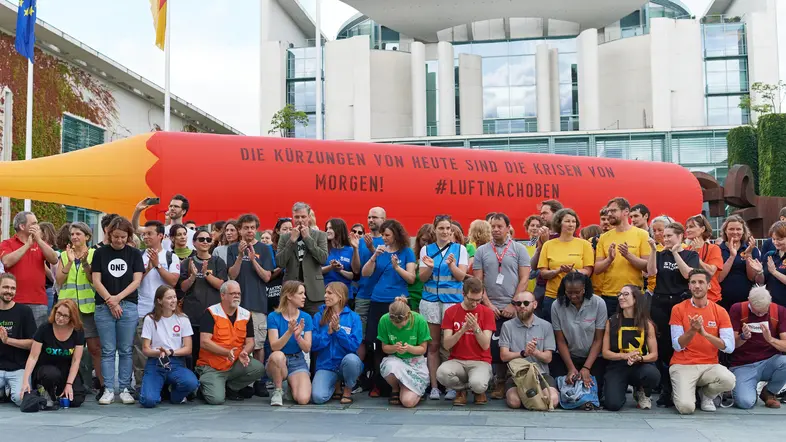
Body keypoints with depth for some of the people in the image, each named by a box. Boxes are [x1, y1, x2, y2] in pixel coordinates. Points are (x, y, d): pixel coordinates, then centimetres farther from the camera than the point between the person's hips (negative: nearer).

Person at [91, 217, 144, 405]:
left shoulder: (134, 254, 6)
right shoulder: (100, 253, 5)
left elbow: (136, 281, 1)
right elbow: (96, 281, 0)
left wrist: (118, 297, -10)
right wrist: (111, 302, -8)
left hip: (128, 306, 0)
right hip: (104, 306, 0)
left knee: (126, 350, 3)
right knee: (107, 350, 2)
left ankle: (125, 389, 9)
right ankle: (108, 390, 7)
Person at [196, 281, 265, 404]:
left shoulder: (246, 315, 6)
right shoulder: (211, 313, -9)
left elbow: (250, 342, 6)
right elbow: (204, 342, -17)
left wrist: (244, 353, -18)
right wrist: (227, 352, -27)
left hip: (234, 365, 5)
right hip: (211, 367, -5)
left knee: (258, 368, -21)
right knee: (217, 399, -24)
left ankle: (230, 388, 6)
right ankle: (203, 385, 14)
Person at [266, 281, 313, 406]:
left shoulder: (306, 318, 0)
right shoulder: (274, 317, -8)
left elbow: (307, 348, -4)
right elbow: (274, 346, -17)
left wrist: (298, 336, -24)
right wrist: (289, 332, -32)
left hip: (298, 362, 2)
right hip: (277, 362, -2)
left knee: (303, 399, -23)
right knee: (277, 355, -39)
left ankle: (291, 384, 13)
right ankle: (278, 390, -11)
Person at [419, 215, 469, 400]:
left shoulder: (459, 249, 4)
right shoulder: (426, 250, 8)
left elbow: (461, 276, -2)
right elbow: (422, 278, 6)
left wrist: (451, 264, -20)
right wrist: (430, 267, -14)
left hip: (453, 300, -1)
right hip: (430, 300, 2)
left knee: (451, 344, -1)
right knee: (433, 344, 3)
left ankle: (452, 386, 8)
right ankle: (434, 386, 8)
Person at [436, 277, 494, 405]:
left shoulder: (487, 312, -2)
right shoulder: (450, 311, 1)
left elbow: (485, 345, -8)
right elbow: (446, 345, -6)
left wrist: (476, 328, -24)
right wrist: (463, 329, -21)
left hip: (480, 361, -1)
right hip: (456, 361, 1)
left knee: (478, 384, -35)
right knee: (441, 373, -34)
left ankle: (479, 391, 6)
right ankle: (461, 390, 2)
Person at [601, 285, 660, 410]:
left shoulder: (647, 324, 1)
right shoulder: (611, 322, 0)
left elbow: (654, 355, 2)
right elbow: (605, 353, 0)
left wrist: (639, 358, -19)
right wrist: (625, 355, -17)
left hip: (640, 366, 1)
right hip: (616, 367, -1)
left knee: (653, 374, -36)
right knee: (612, 405, -24)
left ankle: (642, 393, 3)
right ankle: (622, 388, 16)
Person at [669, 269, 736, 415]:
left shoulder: (720, 311, 2)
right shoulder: (678, 309, -3)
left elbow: (729, 347, -8)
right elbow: (677, 346, -6)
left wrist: (705, 333, -21)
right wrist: (692, 331, -24)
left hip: (710, 365, 2)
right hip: (683, 365, -2)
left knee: (729, 380, -31)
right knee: (686, 407, -25)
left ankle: (707, 395, 4)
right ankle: (683, 392, 14)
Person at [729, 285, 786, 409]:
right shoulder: (737, 309, -6)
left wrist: (771, 339, -28)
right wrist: (743, 337, -26)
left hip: (769, 363, 2)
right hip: (743, 366, -2)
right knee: (745, 402, -28)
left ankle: (769, 392, -1)